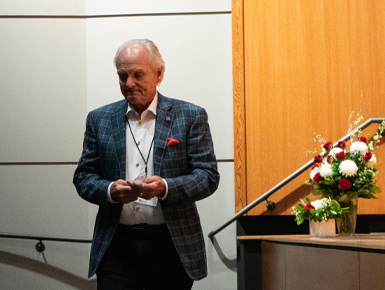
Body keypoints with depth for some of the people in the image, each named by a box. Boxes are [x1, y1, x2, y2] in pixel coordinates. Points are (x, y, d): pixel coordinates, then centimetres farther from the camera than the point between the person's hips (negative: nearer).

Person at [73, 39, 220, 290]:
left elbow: (208, 176, -2)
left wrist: (166, 187, -20)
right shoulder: (99, 119, 9)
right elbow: (83, 176, 9)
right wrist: (109, 191, -13)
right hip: (116, 247, 1)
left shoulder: (190, 116, 2)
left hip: (172, 247, -1)